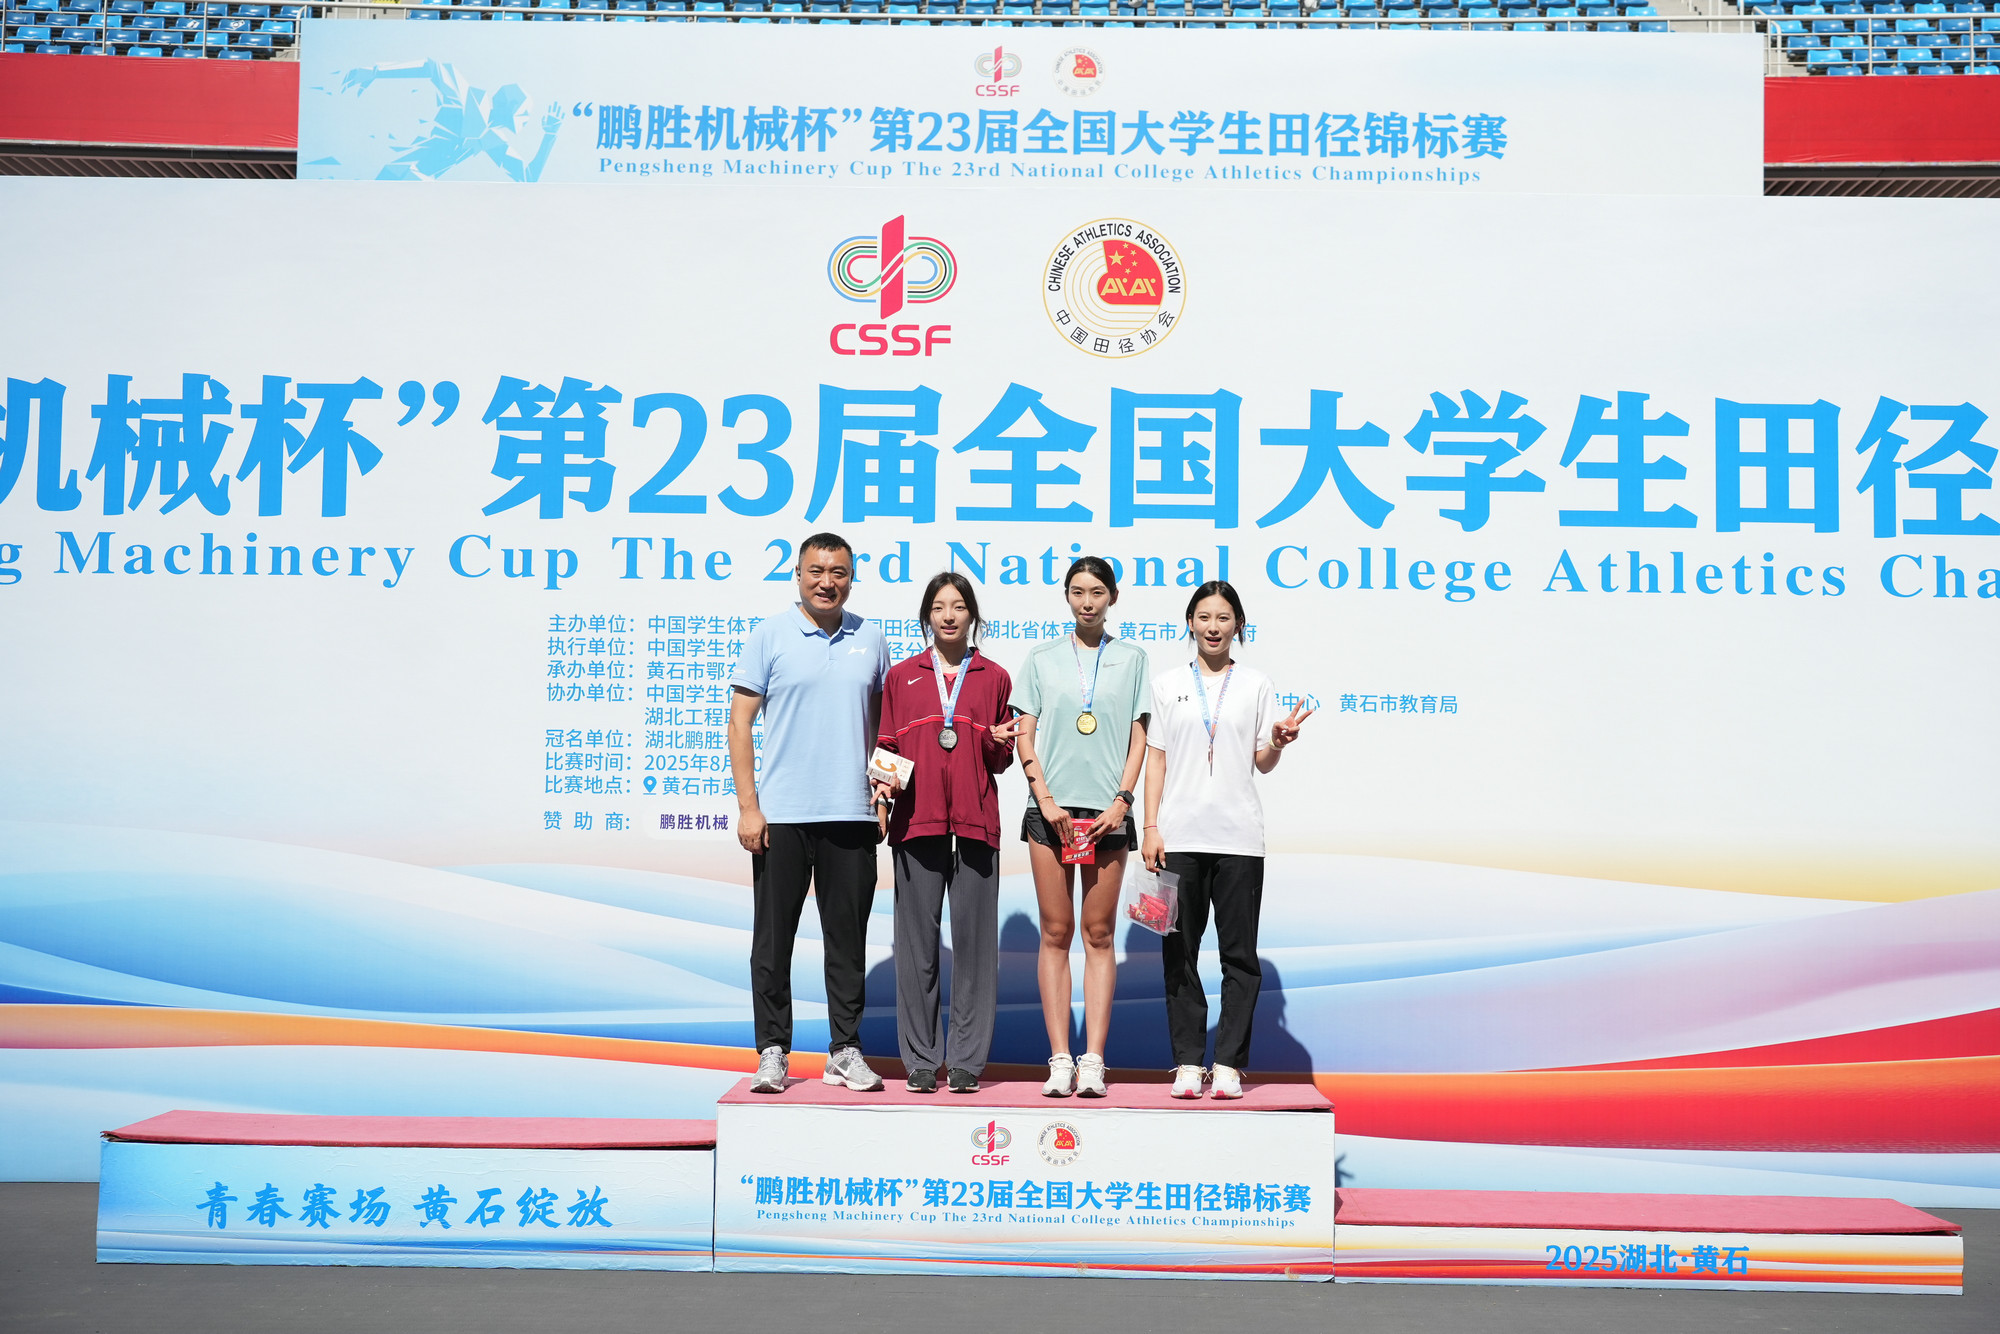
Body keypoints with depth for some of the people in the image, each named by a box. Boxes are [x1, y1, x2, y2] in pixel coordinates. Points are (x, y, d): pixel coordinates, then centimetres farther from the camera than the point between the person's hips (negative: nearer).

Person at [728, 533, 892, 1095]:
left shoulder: (871, 640, 10)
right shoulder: (769, 636, 1)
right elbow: (740, 722, -1)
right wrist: (748, 807, -8)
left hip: (851, 815, 2)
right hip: (781, 814, -2)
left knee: (848, 937, 7)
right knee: (773, 937, 3)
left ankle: (845, 1049, 17)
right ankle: (772, 1051, 13)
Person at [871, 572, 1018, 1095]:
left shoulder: (994, 677, 13)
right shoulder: (902, 677, 14)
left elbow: (1000, 763, 15)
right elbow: (886, 747, 16)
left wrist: (999, 743, -7)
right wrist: (885, 782, -4)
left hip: (975, 821, 0)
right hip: (916, 818, 0)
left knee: (974, 938, -2)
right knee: (917, 940, 0)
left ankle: (967, 1059, 4)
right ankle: (921, 1060, 7)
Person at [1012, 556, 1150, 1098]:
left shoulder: (1131, 658, 10)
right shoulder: (1042, 659, 10)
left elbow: (1138, 738, 6)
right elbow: (1025, 735, 6)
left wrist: (1121, 801, -5)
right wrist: (1045, 799, -6)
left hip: (1107, 810, 0)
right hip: (1052, 808, 0)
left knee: (1098, 934, 0)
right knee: (1056, 933, -1)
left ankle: (1093, 1059, 1)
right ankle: (1060, 1059, 1)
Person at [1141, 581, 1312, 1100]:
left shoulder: (1257, 685, 10)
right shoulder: (1167, 685, 10)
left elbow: (1263, 763, 10)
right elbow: (1155, 759, 8)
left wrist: (1278, 741, -12)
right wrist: (1151, 828, 0)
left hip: (1239, 837, 0)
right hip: (1180, 836, 0)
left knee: (1239, 954, 0)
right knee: (1180, 952, 1)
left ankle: (1229, 1063, 4)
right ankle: (1187, 1062, 7)